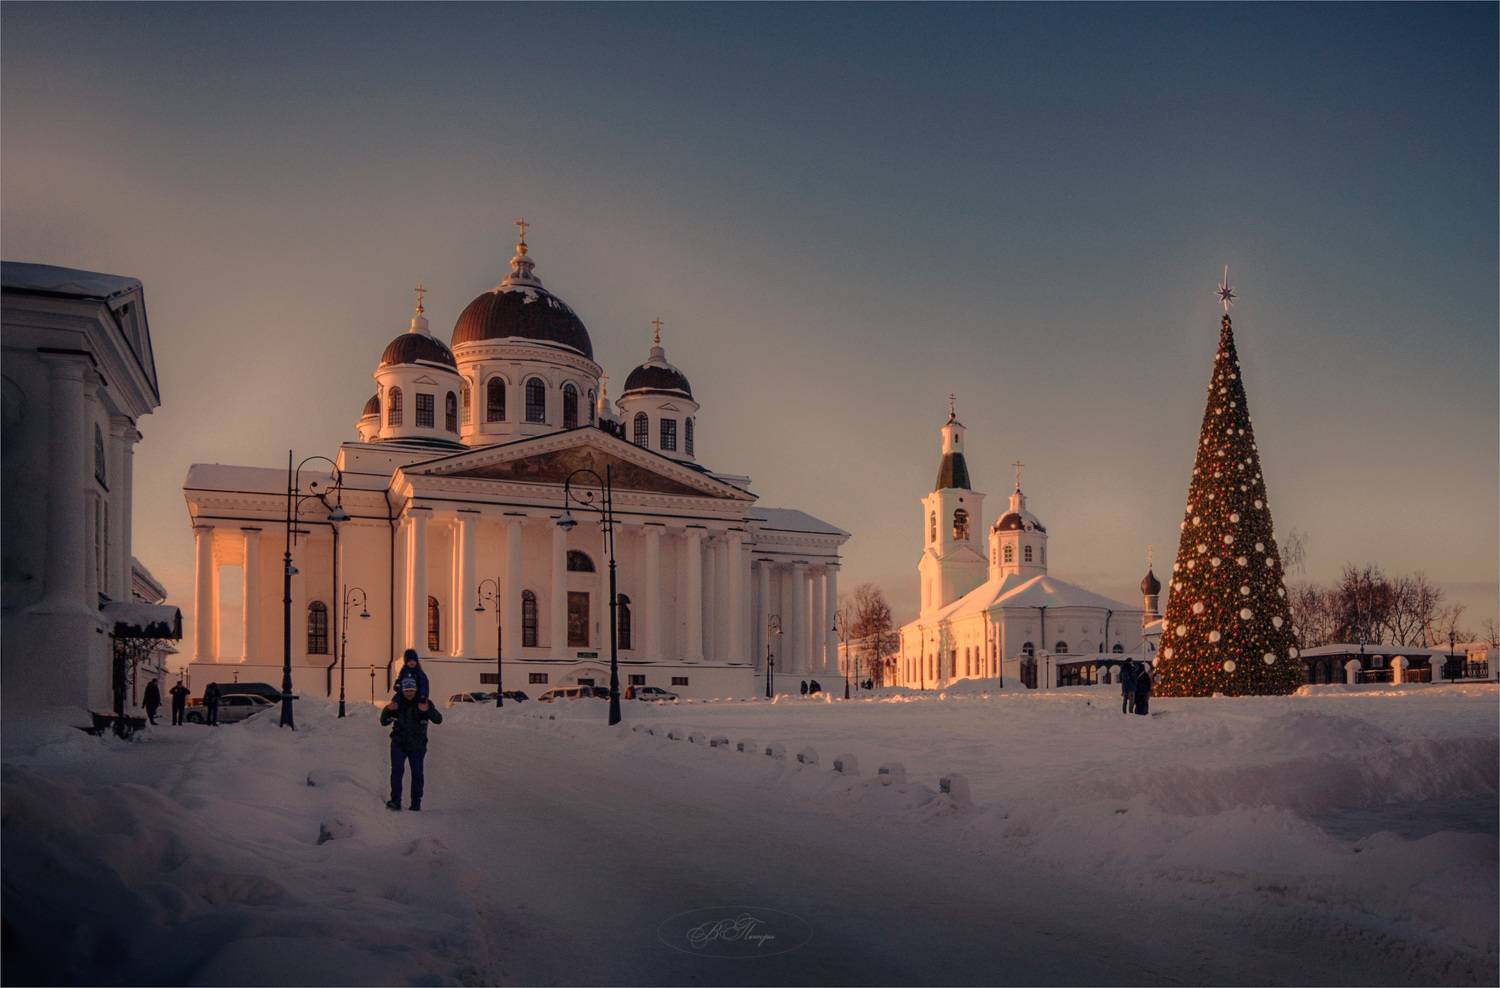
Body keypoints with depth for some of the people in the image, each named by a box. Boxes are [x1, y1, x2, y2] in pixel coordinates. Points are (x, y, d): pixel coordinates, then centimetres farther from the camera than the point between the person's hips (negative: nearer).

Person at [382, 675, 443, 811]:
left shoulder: (423, 703, -6)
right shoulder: (397, 702, -1)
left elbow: (438, 720, -16)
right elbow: (384, 722, 5)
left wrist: (428, 710, -36)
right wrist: (387, 710, -16)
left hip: (417, 745, 0)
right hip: (399, 744, 1)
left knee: (417, 773, 5)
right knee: (397, 770, -12)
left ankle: (416, 803, 14)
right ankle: (395, 801, -11)